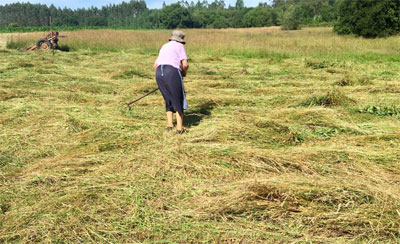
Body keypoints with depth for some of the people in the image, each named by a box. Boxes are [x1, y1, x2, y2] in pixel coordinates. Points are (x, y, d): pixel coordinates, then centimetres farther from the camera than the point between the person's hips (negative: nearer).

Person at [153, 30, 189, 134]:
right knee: (179, 100, 6)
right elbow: (185, 64, -3)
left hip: (159, 73, 6)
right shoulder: (180, 46, 10)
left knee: (169, 100, 21)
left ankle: (170, 125, 15)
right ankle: (179, 128, 1)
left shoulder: (164, 47, 30)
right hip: (172, 72, -6)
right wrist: (184, 72, 18)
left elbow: (155, 66, 33)